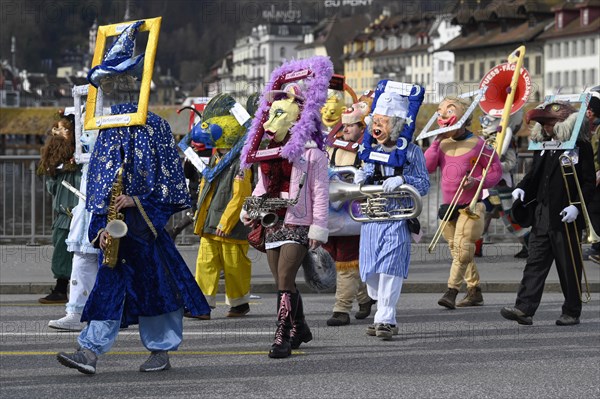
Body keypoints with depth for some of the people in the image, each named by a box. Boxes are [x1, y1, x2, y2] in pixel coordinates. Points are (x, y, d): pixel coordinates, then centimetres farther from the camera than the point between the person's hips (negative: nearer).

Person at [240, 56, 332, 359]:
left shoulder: (312, 153, -7)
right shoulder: (269, 153, 14)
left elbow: (320, 192, -9)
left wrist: (319, 228, -13)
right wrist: (249, 209, 7)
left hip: (297, 224, -7)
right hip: (272, 223, 7)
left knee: (284, 280, -14)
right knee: (283, 283, 11)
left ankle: (283, 337, -13)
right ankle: (299, 328, 26)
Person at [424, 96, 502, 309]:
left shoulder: (477, 144, -4)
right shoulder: (442, 144, 9)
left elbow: (496, 170, 0)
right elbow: (427, 166, -4)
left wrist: (476, 182, -17)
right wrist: (437, 141, -6)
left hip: (470, 206, -6)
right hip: (449, 206, 6)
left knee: (462, 248, -16)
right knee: (459, 250, 11)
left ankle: (451, 291, -20)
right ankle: (474, 291, 20)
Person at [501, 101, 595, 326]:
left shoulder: (581, 147, -6)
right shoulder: (544, 146, 15)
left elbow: (589, 183, -9)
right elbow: (534, 174, 22)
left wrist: (576, 206, -20)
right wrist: (522, 188, 2)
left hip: (566, 218, -6)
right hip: (542, 216, 6)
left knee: (569, 267, 2)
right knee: (535, 263, -2)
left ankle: (572, 312, 12)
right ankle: (524, 309, -8)